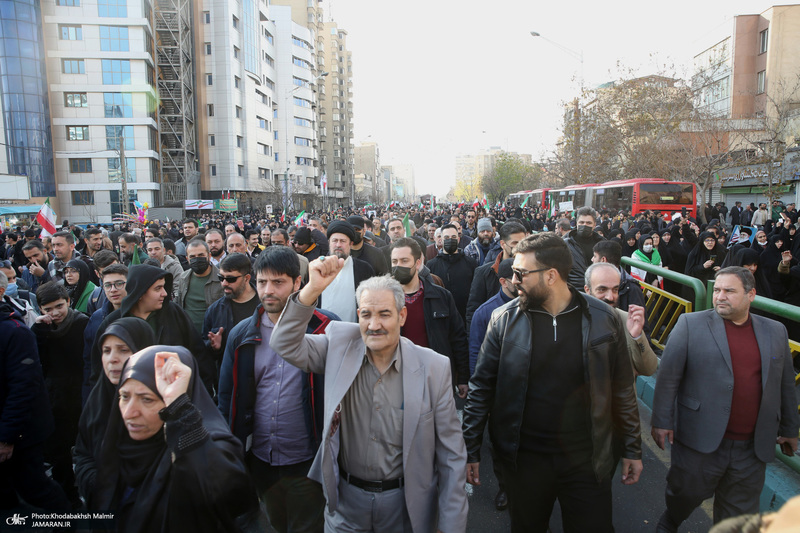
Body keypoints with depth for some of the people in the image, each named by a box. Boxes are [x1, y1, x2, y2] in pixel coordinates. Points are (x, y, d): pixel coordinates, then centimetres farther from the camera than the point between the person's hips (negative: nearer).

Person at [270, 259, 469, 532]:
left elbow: (450, 455, -9)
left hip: (404, 504, -1)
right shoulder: (340, 345, -8)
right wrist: (312, 289, -29)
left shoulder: (433, 367, -14)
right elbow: (285, 344, -17)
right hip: (345, 502, 2)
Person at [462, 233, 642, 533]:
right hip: (523, 460, 1)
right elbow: (481, 387, -4)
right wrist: (470, 450, -3)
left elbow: (622, 390, 2)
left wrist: (632, 449, 6)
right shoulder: (505, 319, -9)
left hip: (587, 460, 0)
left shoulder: (603, 319, -8)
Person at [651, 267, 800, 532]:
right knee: (686, 493, 11)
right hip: (700, 440, -3)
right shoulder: (691, 324, -6)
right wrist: (662, 421, -9)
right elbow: (668, 376, -7)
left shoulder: (776, 331, 7)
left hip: (752, 448, 3)